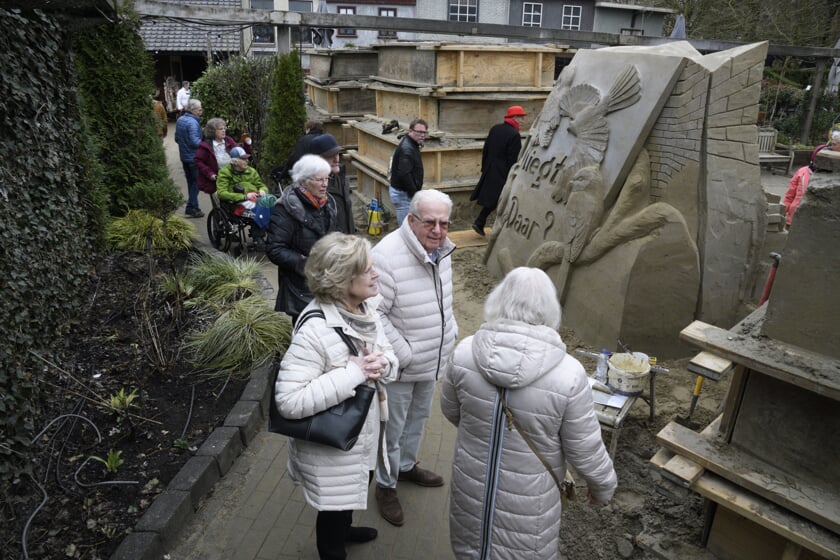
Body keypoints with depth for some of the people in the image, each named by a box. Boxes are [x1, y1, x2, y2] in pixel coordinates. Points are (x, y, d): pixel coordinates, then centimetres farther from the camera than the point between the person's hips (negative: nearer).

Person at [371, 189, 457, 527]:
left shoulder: (441, 251, -1)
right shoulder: (387, 256, -28)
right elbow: (373, 315, -27)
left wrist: (451, 331, 9)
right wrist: (404, 354, -24)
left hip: (432, 361, 8)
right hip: (399, 367, -8)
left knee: (418, 418, 27)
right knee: (392, 429, 11)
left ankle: (407, 466, 51)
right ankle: (386, 486, 35)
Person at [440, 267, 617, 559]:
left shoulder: (465, 352, -18)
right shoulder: (567, 374, -26)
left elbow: (450, 411, -1)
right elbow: (586, 452, -14)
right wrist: (603, 486, 6)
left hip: (473, 484, 3)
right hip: (528, 497, -2)